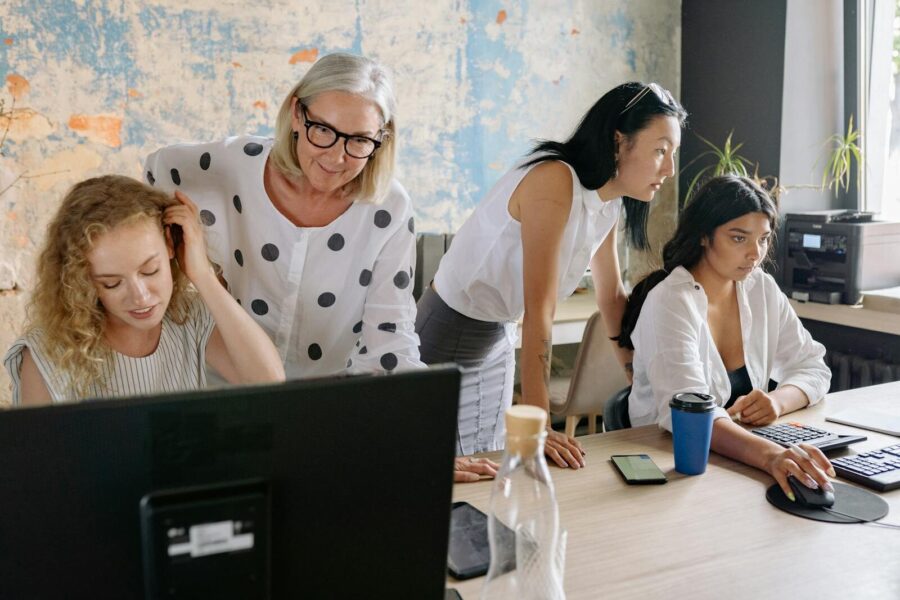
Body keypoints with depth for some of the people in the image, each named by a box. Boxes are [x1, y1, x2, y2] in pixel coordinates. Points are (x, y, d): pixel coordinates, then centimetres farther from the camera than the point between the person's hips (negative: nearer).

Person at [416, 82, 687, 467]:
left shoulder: (608, 202, -1)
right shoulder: (554, 182, -28)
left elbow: (612, 297, 9)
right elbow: (539, 310, -31)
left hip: (498, 338, 8)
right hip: (448, 334, -8)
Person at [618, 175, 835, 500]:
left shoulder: (762, 289, 6)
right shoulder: (670, 302, -16)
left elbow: (812, 368, 11)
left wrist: (779, 400, -12)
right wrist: (770, 454, -45)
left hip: (738, 459, 6)